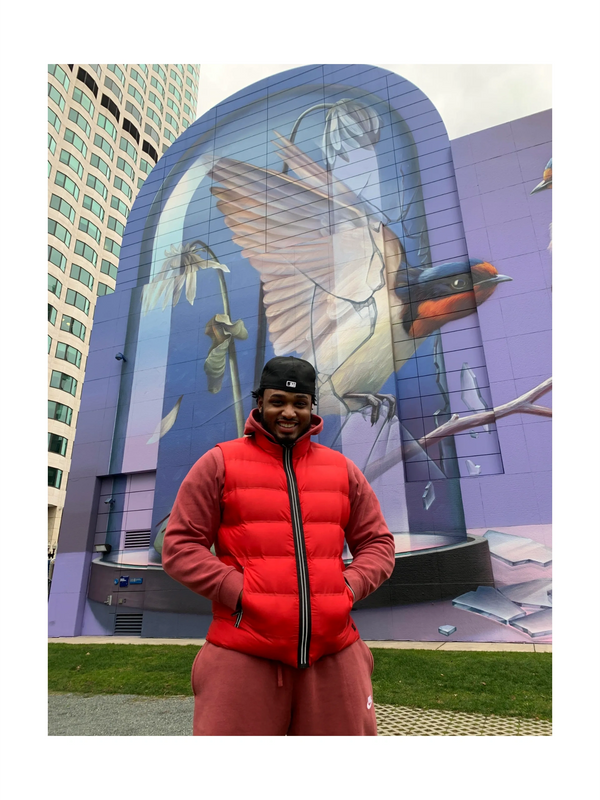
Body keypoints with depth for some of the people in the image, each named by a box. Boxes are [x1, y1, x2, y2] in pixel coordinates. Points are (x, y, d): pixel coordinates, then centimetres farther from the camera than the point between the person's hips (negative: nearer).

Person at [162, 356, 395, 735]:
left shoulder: (343, 469, 11)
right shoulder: (219, 463, 2)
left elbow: (378, 543, 14)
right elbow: (180, 546, 0)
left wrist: (350, 588, -4)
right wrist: (238, 591, -12)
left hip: (334, 653, 3)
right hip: (243, 655, -2)